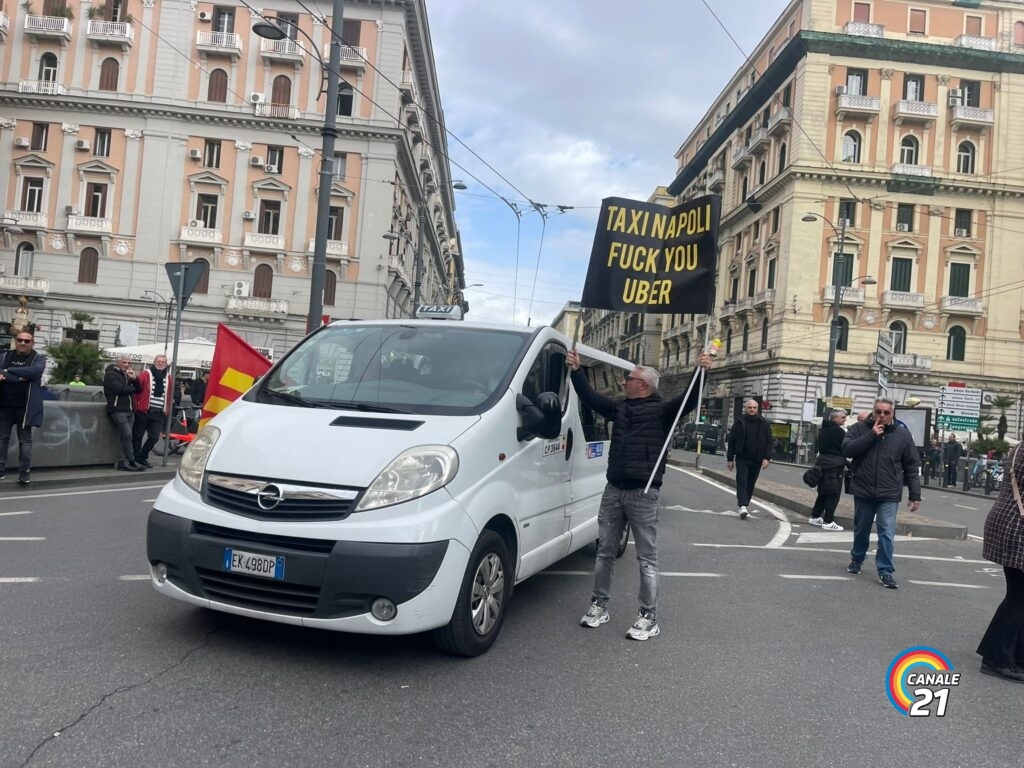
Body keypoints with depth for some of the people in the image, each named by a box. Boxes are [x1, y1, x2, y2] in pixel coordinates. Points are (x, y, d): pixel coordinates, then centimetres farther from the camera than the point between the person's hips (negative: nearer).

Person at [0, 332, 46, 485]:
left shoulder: (38, 359, 1)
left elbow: (35, 371, -21)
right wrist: (19, 377, -26)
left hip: (25, 407, -3)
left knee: (25, 439, 2)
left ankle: (25, 471, 6)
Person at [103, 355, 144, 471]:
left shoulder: (128, 375, 21)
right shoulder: (111, 374, -1)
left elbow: (139, 389, 11)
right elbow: (119, 389, -16)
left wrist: (135, 378, -7)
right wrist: (133, 389, 0)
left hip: (129, 410, 7)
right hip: (118, 410, -7)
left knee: (125, 436, 3)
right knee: (127, 435, -15)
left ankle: (123, 462, 3)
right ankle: (132, 462, -13)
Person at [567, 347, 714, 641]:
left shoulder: (662, 411, -2)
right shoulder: (619, 408, 14)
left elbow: (689, 400, -15)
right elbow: (590, 398, 18)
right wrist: (576, 370, 12)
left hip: (643, 493, -6)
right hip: (613, 490, 6)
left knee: (647, 557, 0)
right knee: (605, 551, 12)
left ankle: (649, 618, 7)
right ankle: (599, 605, 25)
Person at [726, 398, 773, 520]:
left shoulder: (764, 424, 4)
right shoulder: (739, 423, 1)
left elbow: (769, 442, 4)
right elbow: (731, 441, 3)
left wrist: (767, 458, -6)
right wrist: (730, 459, 1)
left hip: (757, 460, 2)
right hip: (742, 458, -2)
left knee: (750, 484, 8)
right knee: (742, 482, -12)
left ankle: (744, 506, 18)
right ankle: (742, 506, -20)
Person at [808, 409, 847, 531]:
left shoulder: (823, 429, 11)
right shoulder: (839, 431, -14)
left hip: (823, 463, 8)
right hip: (835, 465, -8)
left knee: (824, 492, 17)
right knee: (833, 494, -3)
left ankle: (815, 516, 22)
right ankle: (828, 522, -3)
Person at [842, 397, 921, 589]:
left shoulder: (903, 434, 0)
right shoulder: (860, 429, -1)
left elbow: (912, 467, 2)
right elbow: (847, 450, -16)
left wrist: (915, 495, -1)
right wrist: (871, 435, -20)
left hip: (889, 495, -1)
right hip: (863, 492, 1)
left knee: (886, 533, -8)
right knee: (861, 530, 16)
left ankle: (885, 572, -1)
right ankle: (856, 559, 37)